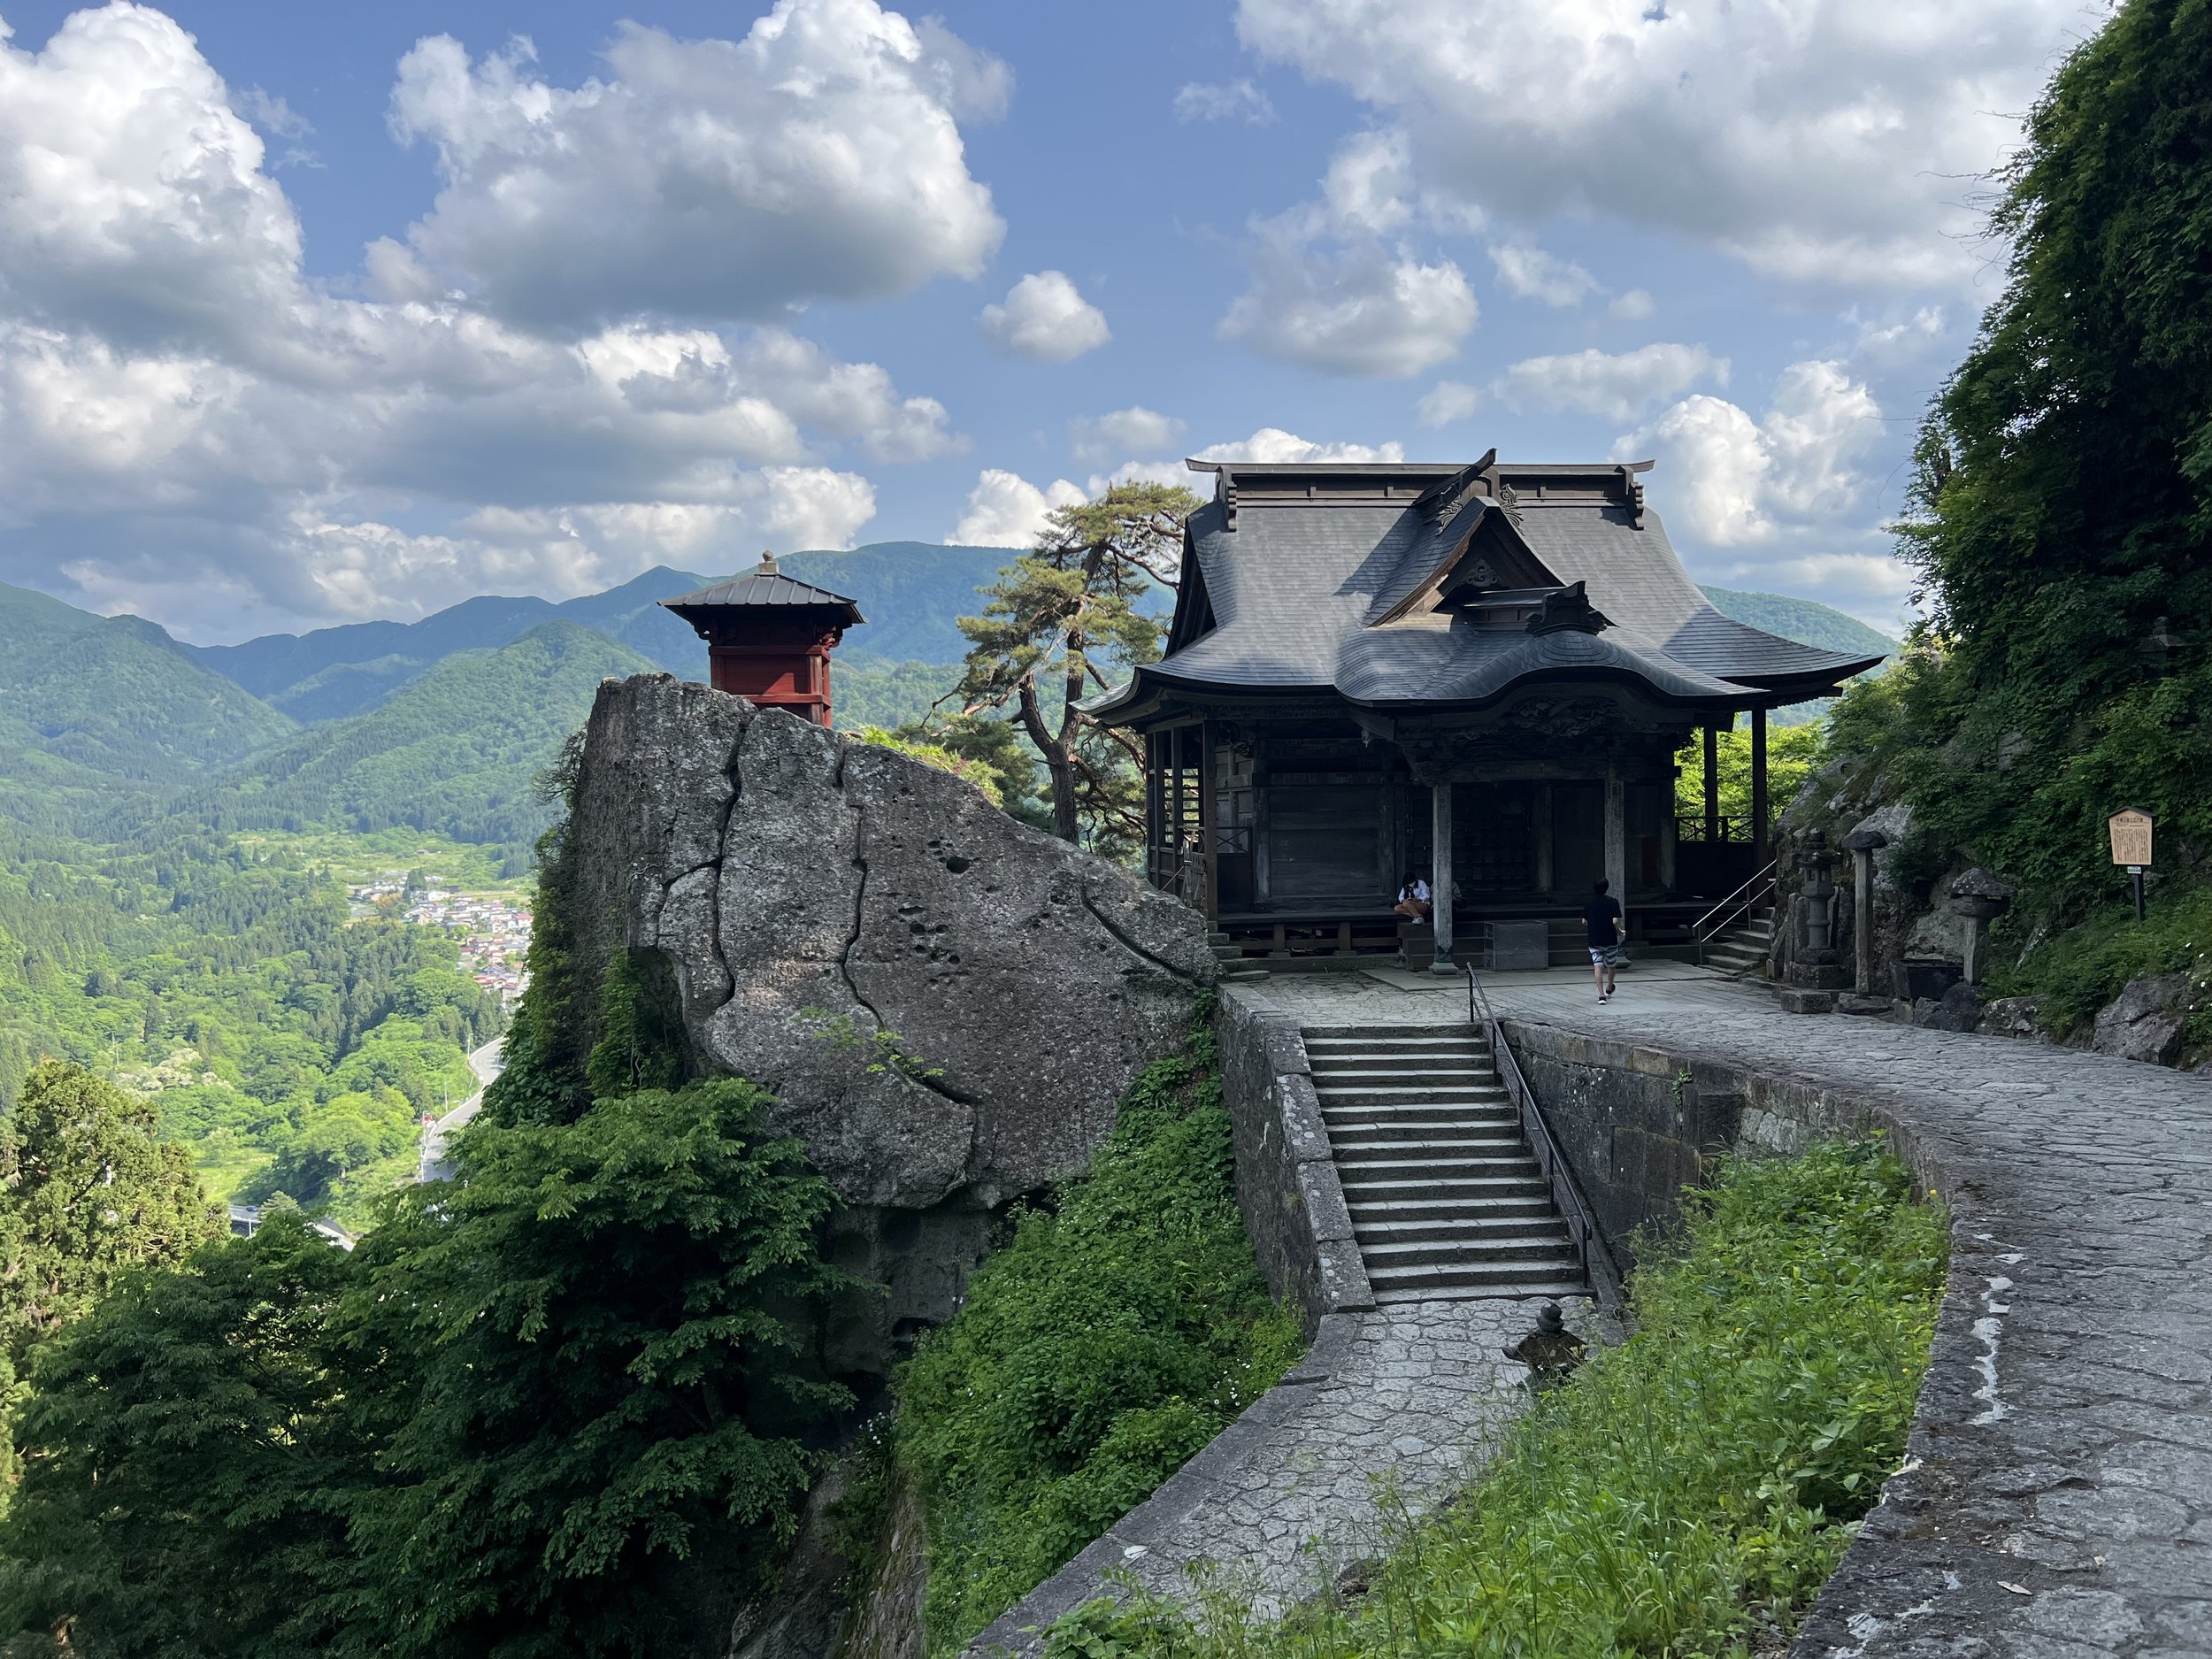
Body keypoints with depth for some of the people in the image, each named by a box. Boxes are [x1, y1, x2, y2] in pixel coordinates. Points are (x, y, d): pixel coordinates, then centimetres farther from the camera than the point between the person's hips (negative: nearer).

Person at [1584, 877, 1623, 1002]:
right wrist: (1619, 931, 1)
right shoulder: (1613, 902, -8)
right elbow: (1615, 921, -17)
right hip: (1610, 940, -1)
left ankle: (1601, 995, -15)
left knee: (1598, 966, -4)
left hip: (1594, 940, 1)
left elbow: (1584, 922, 4)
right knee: (1611, 965, 21)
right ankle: (1609, 989, 41)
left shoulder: (1589, 902, 1)